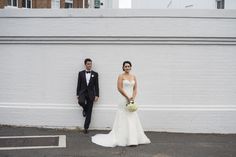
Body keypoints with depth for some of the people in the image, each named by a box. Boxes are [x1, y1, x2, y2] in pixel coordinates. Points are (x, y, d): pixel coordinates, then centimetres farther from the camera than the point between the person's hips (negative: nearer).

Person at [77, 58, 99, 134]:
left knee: (89, 113, 1)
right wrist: (78, 94, 0)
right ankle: (85, 109, 5)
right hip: (82, 92, 0)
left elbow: (96, 86, 3)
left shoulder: (95, 74, 4)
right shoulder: (81, 73, 5)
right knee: (81, 102, -32)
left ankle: (86, 128, 11)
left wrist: (97, 95, -4)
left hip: (91, 94, 0)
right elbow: (79, 84, 5)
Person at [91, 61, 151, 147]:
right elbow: (120, 88, -12)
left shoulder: (133, 77, 12)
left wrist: (133, 97, -6)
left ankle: (132, 139, 16)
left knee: (132, 119, 7)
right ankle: (122, 139, 2)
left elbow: (135, 89, 10)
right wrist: (128, 97, -13)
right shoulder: (121, 76, -4)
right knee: (124, 119, -4)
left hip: (131, 100, 6)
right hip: (124, 100, -6)